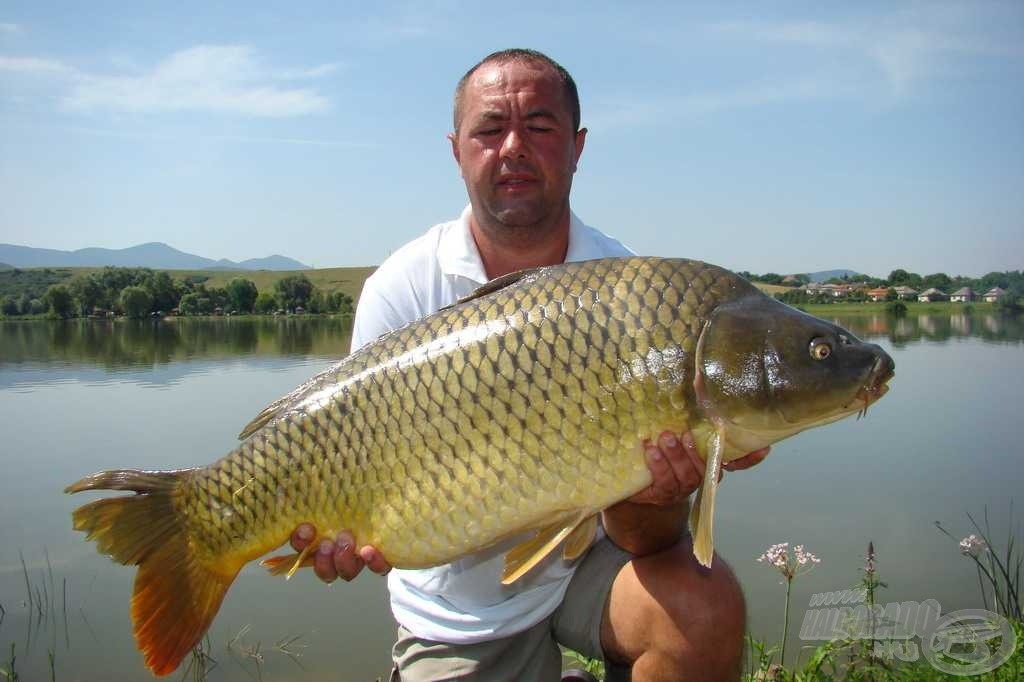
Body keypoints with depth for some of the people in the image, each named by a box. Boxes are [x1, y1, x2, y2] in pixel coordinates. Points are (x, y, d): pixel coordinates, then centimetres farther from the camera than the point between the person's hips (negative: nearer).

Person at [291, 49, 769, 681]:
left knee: (705, 606, -24)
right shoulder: (401, 291, -11)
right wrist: (349, 531, -35)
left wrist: (654, 499, -37)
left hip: (587, 562, 1)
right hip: (457, 610, 0)